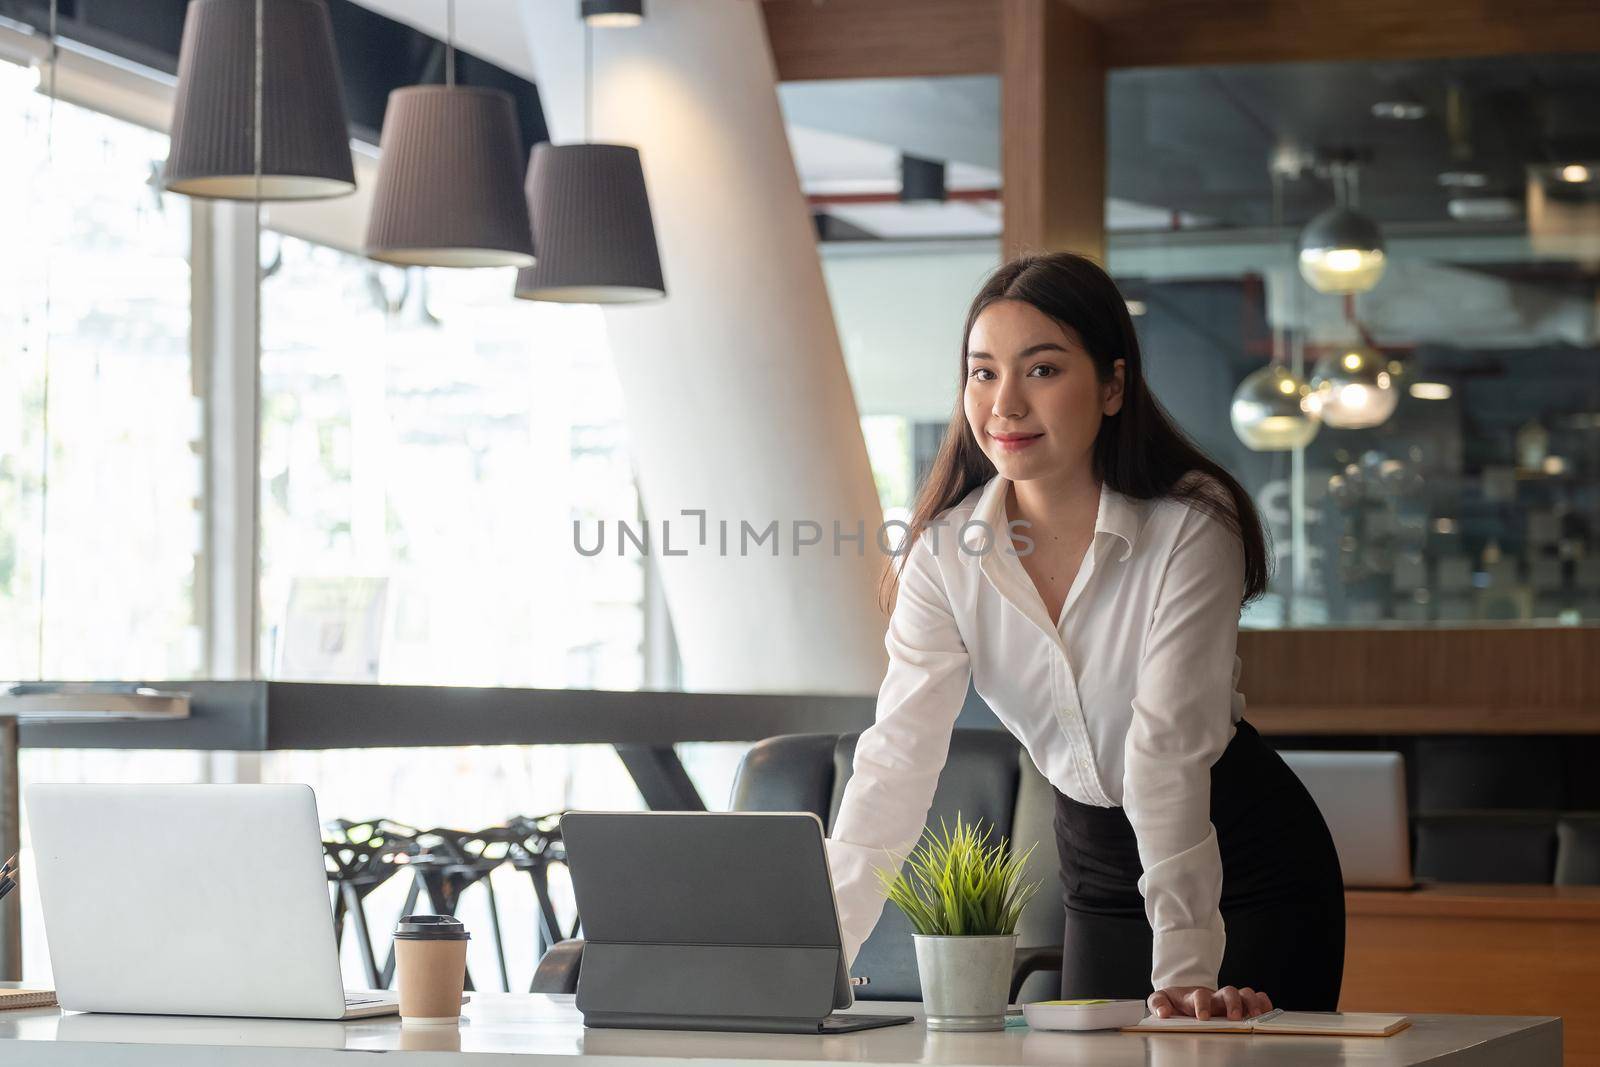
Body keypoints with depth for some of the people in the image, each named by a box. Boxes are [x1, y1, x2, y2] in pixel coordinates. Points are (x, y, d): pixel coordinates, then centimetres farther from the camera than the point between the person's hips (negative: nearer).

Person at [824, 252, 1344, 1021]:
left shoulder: (1189, 531, -21)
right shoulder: (946, 553, -11)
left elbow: (1168, 750, -29)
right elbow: (897, 757, -17)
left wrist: (1185, 972, -35)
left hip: (1248, 868, -3)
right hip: (1098, 866, 4)